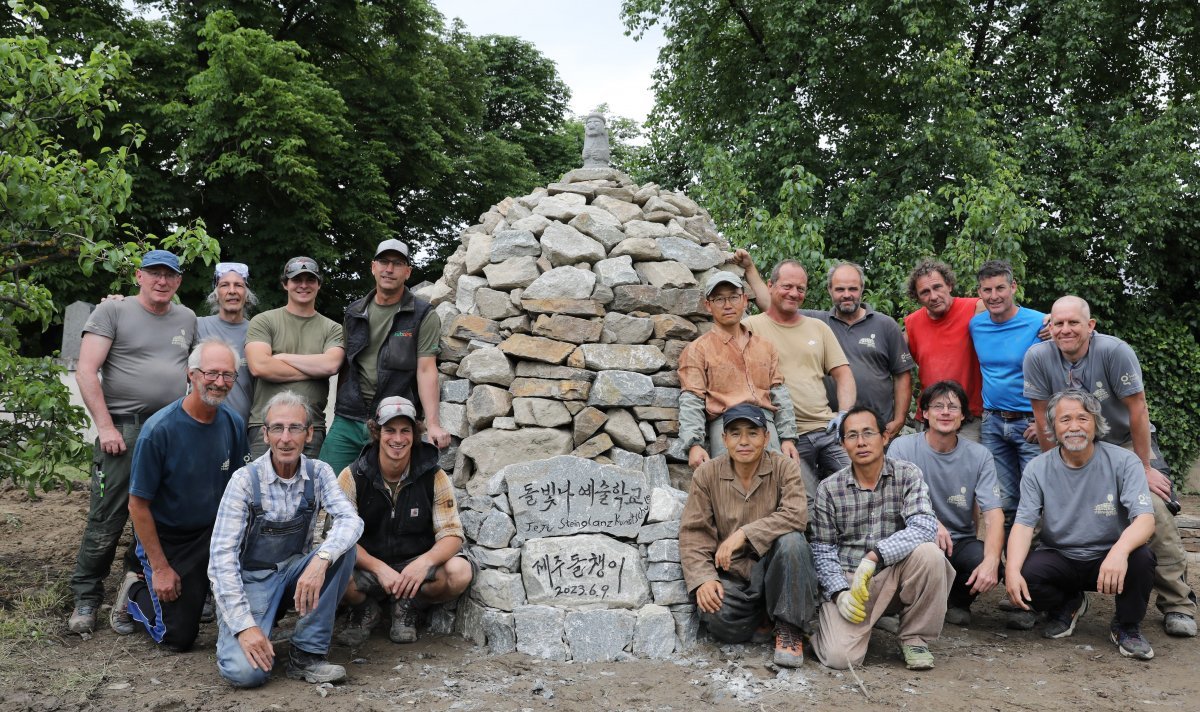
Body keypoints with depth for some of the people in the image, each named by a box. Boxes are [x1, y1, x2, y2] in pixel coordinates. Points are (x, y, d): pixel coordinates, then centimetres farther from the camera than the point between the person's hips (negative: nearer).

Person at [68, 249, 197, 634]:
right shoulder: (113, 311, 1)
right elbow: (86, 371, -5)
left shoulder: (187, 319, 15)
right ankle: (85, 599, 9)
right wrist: (105, 427, -11)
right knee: (106, 521, -4)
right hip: (123, 430, -4)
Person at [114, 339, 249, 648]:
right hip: (168, 539, -4)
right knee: (179, 637, 0)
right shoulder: (158, 430, -21)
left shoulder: (234, 423, -8)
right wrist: (160, 568, -13)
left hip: (214, 532, 4)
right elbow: (138, 505, -15)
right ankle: (135, 591, 28)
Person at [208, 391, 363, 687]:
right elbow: (222, 554, -18)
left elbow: (350, 520, -19)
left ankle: (307, 652, -14)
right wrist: (245, 625, -26)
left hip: (295, 573, 4)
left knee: (343, 548, -25)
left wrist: (321, 559, -41)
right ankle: (233, 631, 9)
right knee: (246, 671, -27)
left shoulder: (318, 473, -5)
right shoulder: (245, 480, -15)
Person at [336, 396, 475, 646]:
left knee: (460, 571, -30)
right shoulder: (352, 477, -6)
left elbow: (452, 535, -7)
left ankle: (408, 608, 2)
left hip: (415, 566, 1)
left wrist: (425, 561, -30)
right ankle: (365, 612, 3)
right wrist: (379, 568, -28)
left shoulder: (434, 477, -5)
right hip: (367, 567, 0)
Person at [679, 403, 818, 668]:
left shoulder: (785, 468, -4)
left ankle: (789, 629, -14)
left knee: (791, 540, -33)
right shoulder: (706, 474, -1)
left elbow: (796, 515, -21)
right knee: (719, 619, -30)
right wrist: (703, 578, -17)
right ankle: (759, 612, 8)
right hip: (732, 572, 1)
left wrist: (744, 533, -29)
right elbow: (693, 533, -2)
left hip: (774, 566, -1)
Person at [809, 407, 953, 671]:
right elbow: (822, 550, 2)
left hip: (896, 573, 1)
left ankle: (914, 638, -7)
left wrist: (874, 556, -29)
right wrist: (839, 593, -15)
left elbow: (924, 527, -19)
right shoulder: (829, 489, 0)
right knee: (840, 656, -23)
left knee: (929, 553, -31)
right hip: (847, 578, -1)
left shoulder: (907, 475, -2)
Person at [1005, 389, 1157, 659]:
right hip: (1059, 557, 1)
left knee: (1141, 557, -33)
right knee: (1023, 576, -28)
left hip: (1108, 559, -1)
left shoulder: (1123, 462, -10)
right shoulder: (1038, 469, -5)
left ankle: (1127, 627, -2)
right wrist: (1012, 570, -31)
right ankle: (1067, 605, 11)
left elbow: (1145, 518, -21)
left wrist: (1120, 551, -43)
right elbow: (1024, 523, -12)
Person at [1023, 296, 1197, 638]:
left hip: (1128, 443, -2)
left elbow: (1138, 410, -18)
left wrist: (1145, 468, -14)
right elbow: (1043, 419, -8)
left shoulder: (1115, 351, -24)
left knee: (1155, 511, -19)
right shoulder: (1038, 357, -17)